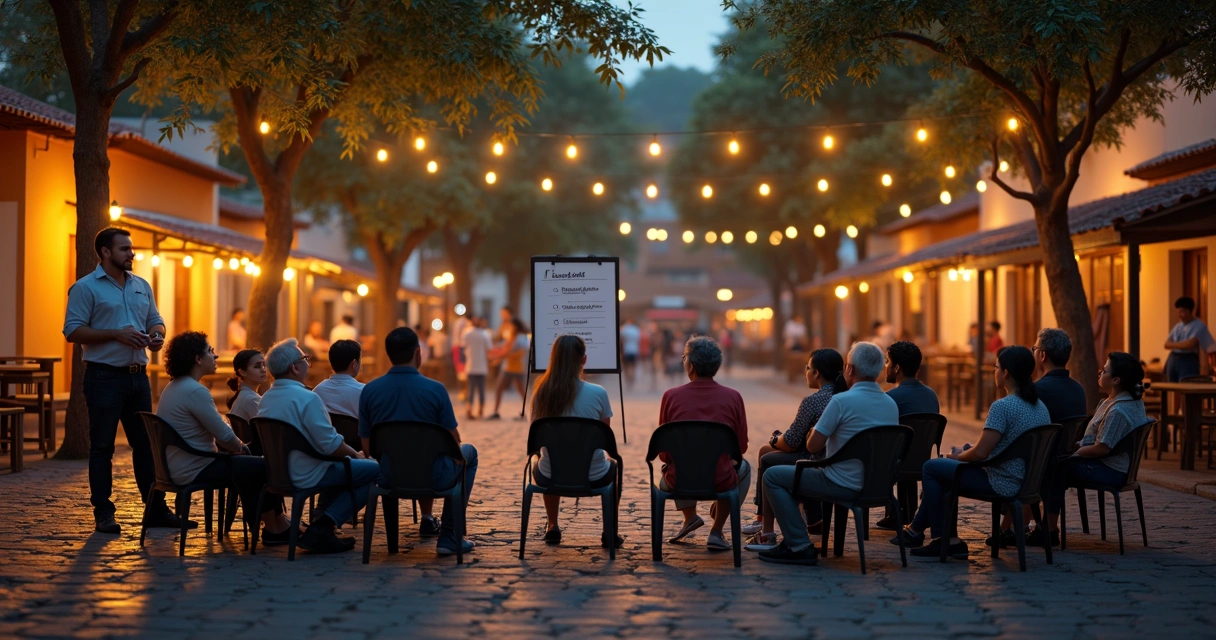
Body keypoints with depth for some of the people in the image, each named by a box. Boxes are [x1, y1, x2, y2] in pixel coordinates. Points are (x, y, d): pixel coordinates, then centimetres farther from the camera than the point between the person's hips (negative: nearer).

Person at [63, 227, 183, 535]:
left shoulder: (142, 286, 14)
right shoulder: (85, 288, -6)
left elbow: (156, 321, 21)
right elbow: (73, 331, -12)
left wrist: (156, 335, -3)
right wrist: (116, 334, -19)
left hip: (138, 376, 6)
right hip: (104, 376, -6)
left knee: (145, 443, 9)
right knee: (102, 446, 0)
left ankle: (156, 509, 14)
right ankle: (103, 514, 5)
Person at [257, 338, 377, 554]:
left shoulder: (266, 398, 7)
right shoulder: (307, 398, -21)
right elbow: (331, 444, -23)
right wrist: (356, 454, -2)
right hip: (308, 476, -9)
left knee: (341, 462, 31)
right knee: (376, 470, -3)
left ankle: (320, 518, 20)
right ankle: (323, 526, -8)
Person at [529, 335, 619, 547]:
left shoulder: (541, 394, -8)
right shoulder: (598, 394, -13)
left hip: (550, 478, 2)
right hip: (593, 478, -1)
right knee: (614, 467, 35)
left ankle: (553, 528, 41)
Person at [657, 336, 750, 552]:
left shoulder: (671, 396, -7)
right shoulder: (733, 397, -6)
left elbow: (663, 452, 1)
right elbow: (741, 447, 3)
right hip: (721, 481, -1)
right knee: (744, 467, 34)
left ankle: (689, 516, 21)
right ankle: (716, 531, 22)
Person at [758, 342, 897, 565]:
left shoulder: (842, 401, -18)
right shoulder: (892, 405, 5)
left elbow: (813, 446, -14)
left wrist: (813, 432, 8)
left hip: (843, 486, -8)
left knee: (773, 476, 6)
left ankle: (799, 546, 0)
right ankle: (794, 536, 33)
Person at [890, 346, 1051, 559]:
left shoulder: (1002, 406, -21)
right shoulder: (1041, 407, 6)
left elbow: (980, 453, -22)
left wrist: (958, 456, 0)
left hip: (1002, 484, -9)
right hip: (1026, 482, 9)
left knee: (931, 468, 9)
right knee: (943, 467, 25)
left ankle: (945, 540, 14)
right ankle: (917, 529, 30)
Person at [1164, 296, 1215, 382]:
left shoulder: (1199, 326, -6)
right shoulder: (1178, 326, 14)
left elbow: (1190, 344, -16)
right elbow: (1167, 344, 10)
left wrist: (1174, 344, -1)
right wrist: (1182, 345, -8)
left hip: (1188, 362, -6)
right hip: (1173, 361, 6)